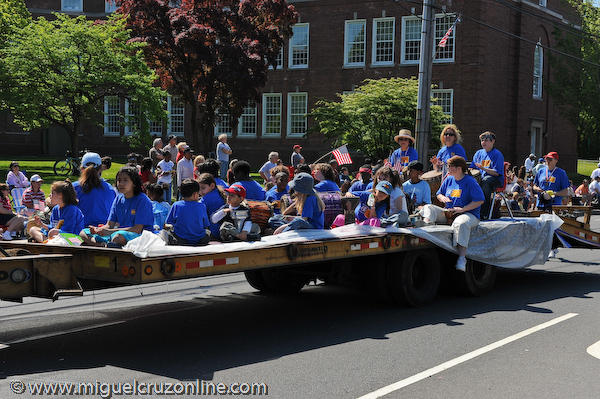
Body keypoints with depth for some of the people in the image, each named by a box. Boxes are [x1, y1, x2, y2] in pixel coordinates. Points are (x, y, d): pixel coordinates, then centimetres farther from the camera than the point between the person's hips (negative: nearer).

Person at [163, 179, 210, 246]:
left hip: (180, 241, 0)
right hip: (199, 241, 0)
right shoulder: (202, 206, -8)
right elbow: (206, 226, 1)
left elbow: (168, 223, 1)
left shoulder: (176, 206, -9)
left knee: (167, 232, 25)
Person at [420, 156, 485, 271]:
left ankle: (461, 258, -42)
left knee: (461, 223, -41)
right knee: (428, 208, -9)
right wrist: (442, 198, -2)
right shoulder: (449, 179, 12)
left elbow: (480, 200, -13)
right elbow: (439, 193, 24)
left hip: (468, 214, -7)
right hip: (448, 213, 7)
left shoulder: (470, 181, -7)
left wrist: (462, 209, -20)